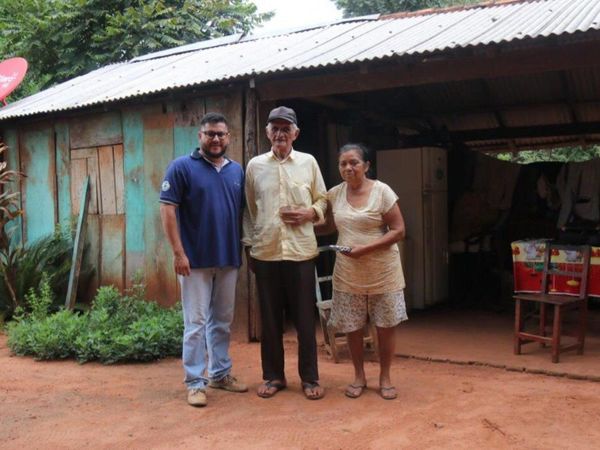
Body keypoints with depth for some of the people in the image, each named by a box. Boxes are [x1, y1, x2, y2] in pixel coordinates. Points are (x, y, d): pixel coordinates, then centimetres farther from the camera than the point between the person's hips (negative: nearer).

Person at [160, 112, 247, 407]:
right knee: (196, 322, 1)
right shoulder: (182, 167, -5)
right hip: (195, 259, -5)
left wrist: (244, 249, 9)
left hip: (229, 259, 5)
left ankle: (220, 373, 28)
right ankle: (195, 382, 11)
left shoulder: (237, 170, 10)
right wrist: (178, 252, -15)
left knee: (223, 321, 15)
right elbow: (167, 209, -10)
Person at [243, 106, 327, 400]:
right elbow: (249, 210, 9)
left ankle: (309, 378, 17)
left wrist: (310, 213, -10)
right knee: (270, 317, 8)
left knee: (304, 317, 5)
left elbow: (322, 200, 11)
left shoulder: (308, 162, 5)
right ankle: (273, 376, 22)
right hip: (265, 251, 1)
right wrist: (248, 246, 5)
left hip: (301, 250, -1)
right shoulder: (255, 165, 6)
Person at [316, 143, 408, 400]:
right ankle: (359, 376, 28)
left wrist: (365, 248, -22)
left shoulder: (382, 191, -11)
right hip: (348, 273, 3)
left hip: (382, 273, -3)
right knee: (352, 327, 9)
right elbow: (330, 226, 16)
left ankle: (385, 378, 24)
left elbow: (398, 231, -13)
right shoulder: (334, 194, 1)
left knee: (385, 327, 6)